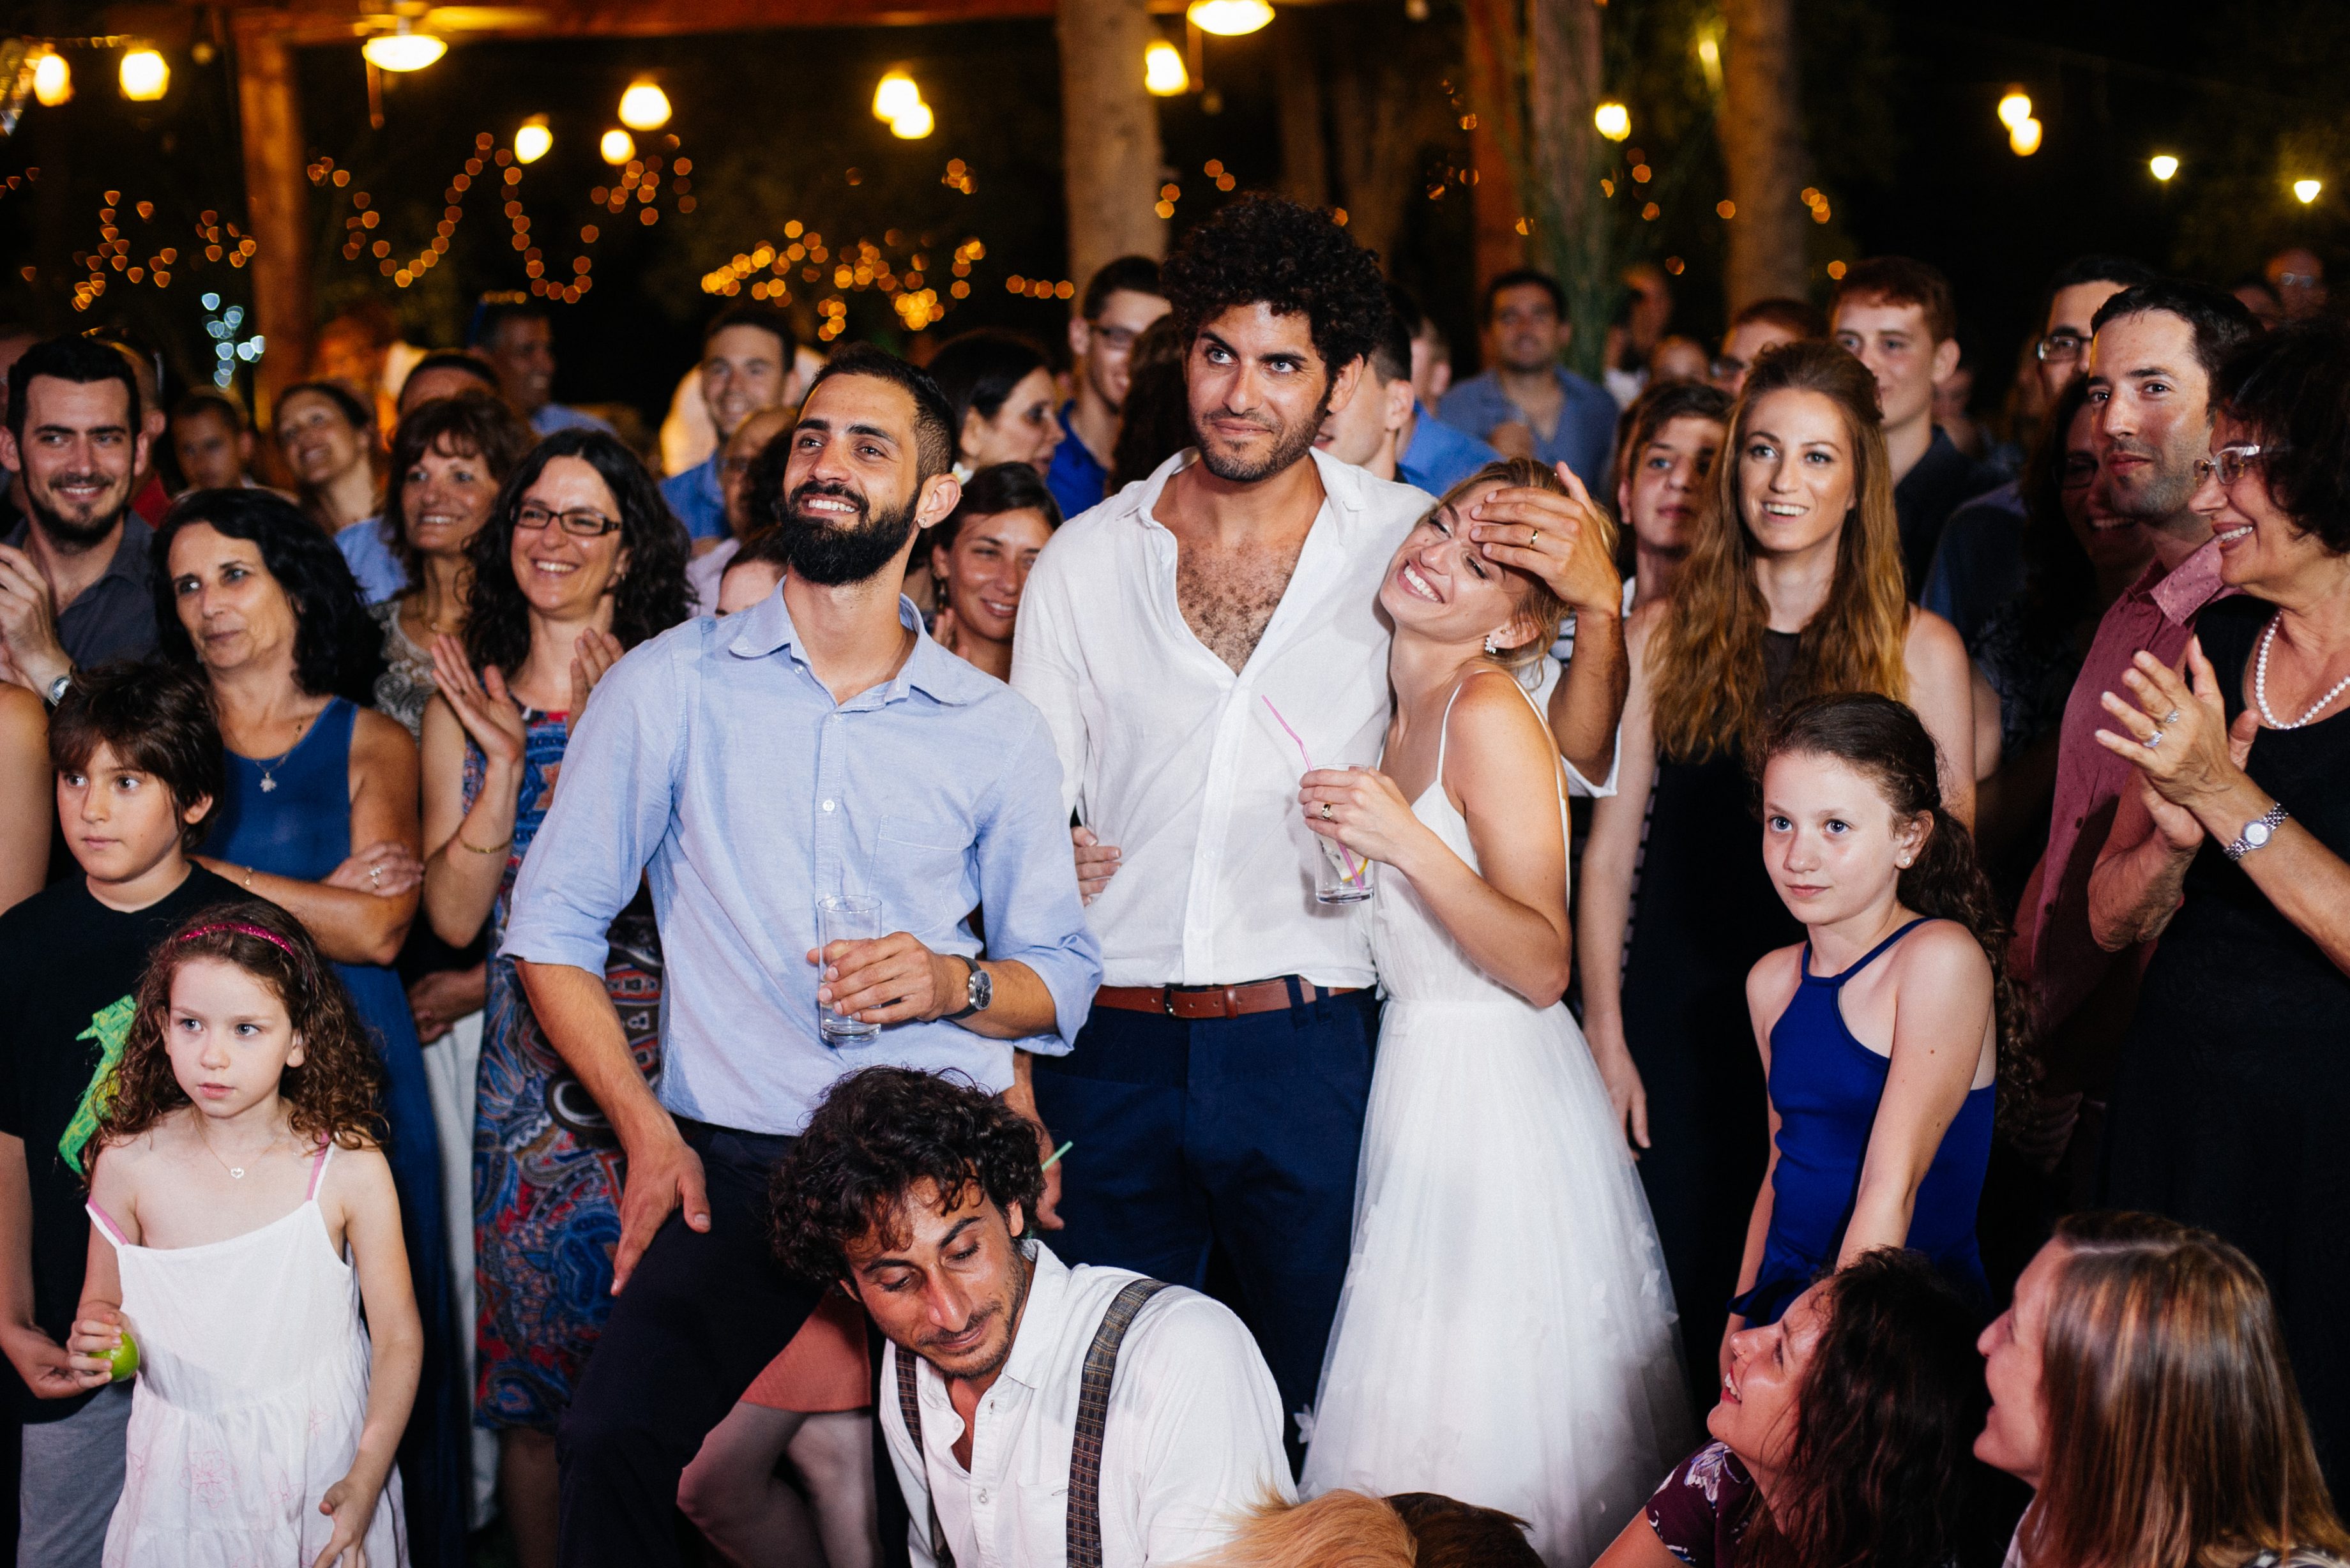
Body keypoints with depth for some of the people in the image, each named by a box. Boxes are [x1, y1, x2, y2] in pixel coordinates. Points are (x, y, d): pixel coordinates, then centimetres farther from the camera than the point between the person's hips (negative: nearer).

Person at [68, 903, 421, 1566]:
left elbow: (397, 1337, -7)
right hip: (184, 1475, 1)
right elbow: (102, 1304, 7)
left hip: (320, 1463, -1)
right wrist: (94, 1344, -16)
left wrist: (365, 1482, -14)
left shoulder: (350, 1169, -12)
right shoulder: (129, 1164, -7)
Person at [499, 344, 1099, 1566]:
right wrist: (645, 1130, -2)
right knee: (611, 1445, -25)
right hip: (729, 1176, -1)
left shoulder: (999, 731, 11)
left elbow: (1062, 981, 16)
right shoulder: (668, 686, 6)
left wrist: (957, 984, -7)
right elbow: (552, 926, 8)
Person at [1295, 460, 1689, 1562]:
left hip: (1493, 1092, -8)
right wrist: (1348, 829, 9)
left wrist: (1405, 841, -28)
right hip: (1420, 1066, 8)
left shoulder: (1491, 711, -14)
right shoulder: (1405, 710, 11)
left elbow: (1542, 964, -20)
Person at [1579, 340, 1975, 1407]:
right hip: (1679, 1034, 1)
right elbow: (1611, 847, 7)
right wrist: (1604, 1034, 2)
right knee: (1682, 1310, 6)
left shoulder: (1920, 651, 1)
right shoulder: (1665, 638, 4)